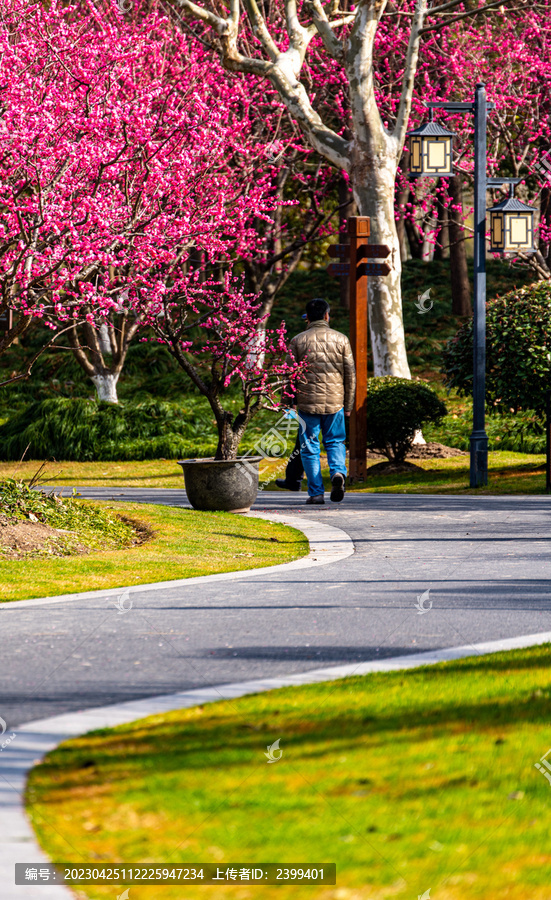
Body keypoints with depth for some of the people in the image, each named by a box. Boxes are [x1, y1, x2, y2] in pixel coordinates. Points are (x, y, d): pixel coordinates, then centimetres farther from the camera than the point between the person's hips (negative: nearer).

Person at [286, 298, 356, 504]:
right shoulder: (341, 340, 3)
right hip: (334, 402, 1)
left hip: (307, 402, -1)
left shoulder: (298, 341, 0)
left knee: (310, 448, 5)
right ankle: (338, 472, -12)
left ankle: (316, 492, 2)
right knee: (335, 441, 15)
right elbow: (350, 374, 6)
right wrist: (348, 404, 14)